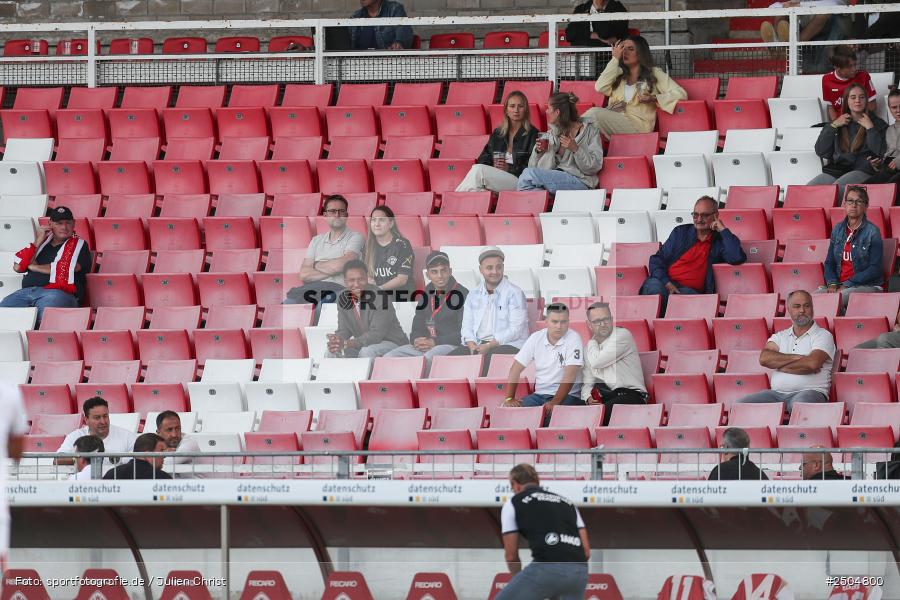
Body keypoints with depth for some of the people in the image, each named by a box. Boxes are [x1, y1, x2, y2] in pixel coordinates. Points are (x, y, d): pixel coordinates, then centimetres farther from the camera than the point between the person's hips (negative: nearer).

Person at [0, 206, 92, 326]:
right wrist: (37, 243, 11)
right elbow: (17, 267, 18)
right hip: (26, 292, 5)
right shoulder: (42, 242, 28)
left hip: (58, 293, -5)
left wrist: (34, 267, 7)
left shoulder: (79, 245, 14)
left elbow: (67, 268, -4)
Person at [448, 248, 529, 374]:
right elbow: (467, 327, 14)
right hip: (478, 344, 5)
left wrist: (488, 346, -18)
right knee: (451, 358, -23)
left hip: (509, 345, -5)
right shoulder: (473, 295, 19)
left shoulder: (514, 293, 1)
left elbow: (516, 329, -8)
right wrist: (472, 346, -9)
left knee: (487, 360, -39)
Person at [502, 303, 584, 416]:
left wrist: (554, 402, -27)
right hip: (539, 394, 4)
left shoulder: (573, 339, -8)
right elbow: (516, 369, 5)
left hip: (567, 396, -4)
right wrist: (509, 398, -7)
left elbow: (570, 375, -17)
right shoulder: (536, 338, 5)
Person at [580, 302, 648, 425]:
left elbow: (596, 362, -12)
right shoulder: (590, 347, 19)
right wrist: (588, 398, -4)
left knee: (602, 412, -36)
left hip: (630, 394, -6)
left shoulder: (623, 335, -3)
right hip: (603, 397, 6)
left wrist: (592, 342, 7)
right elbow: (587, 382, 19)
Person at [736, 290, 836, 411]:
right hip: (777, 393, 4)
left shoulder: (823, 335, 8)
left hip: (810, 391, -4)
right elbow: (764, 358, 0)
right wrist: (797, 358, -8)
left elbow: (813, 364, -11)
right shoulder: (780, 336, 21)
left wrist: (780, 366, 0)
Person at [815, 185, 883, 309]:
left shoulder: (872, 232, -4)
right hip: (839, 284, 5)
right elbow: (829, 262, 16)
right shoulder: (838, 229, 13)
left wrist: (847, 285, -15)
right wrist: (832, 284, -6)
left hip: (868, 285, -5)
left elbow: (874, 269, -9)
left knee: (838, 298, -36)